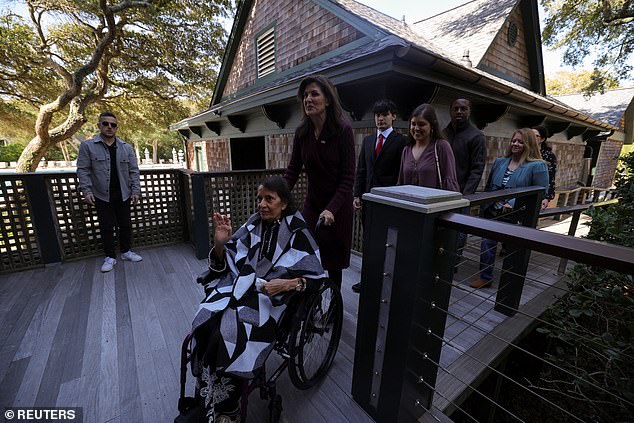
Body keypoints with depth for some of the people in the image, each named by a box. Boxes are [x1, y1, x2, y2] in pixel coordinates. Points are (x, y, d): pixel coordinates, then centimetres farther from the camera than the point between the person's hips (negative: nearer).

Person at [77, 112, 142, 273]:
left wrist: (136, 191, -4)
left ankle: (126, 251, 28)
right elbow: (83, 170, -3)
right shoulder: (87, 146, -1)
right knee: (106, 227, 5)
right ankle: (110, 257, 18)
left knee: (125, 224, 11)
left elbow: (133, 171, 3)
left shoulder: (126, 147, 4)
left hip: (123, 194, 2)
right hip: (102, 195, -2)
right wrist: (86, 190, -13)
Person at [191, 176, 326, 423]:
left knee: (231, 331, -26)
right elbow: (224, 263, 10)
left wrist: (287, 284, -23)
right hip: (239, 285, 5)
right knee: (206, 323, -20)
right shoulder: (253, 223, 7)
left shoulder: (296, 232, -6)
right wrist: (220, 243, -9)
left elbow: (315, 275, -7)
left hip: (269, 295, -4)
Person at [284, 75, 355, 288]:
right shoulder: (302, 132, -1)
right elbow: (292, 170, 1)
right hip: (312, 203, 4)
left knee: (332, 263, 8)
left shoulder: (343, 130, -14)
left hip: (338, 207, -3)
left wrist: (331, 209, -26)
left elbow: (348, 177, -16)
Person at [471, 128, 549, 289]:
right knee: (487, 244, 6)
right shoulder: (499, 162, 9)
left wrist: (513, 204, -21)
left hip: (516, 217, -4)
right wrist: (485, 206, 9)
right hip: (492, 214, 4)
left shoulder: (538, 166, -7)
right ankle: (485, 277, 23)